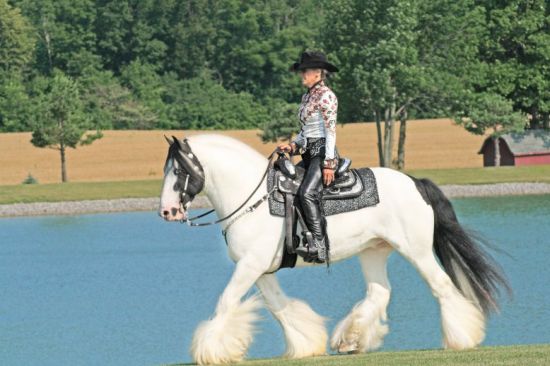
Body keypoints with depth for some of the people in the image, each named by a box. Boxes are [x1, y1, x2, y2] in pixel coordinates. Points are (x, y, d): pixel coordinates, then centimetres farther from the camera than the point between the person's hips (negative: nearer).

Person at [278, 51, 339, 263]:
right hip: (309, 154, 10)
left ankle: (319, 246, -33)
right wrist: (293, 146, 6)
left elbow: (331, 131, -14)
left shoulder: (326, 96, -10)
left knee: (307, 193, -27)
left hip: (322, 152, -10)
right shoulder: (307, 96, 17)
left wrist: (328, 164, -19)